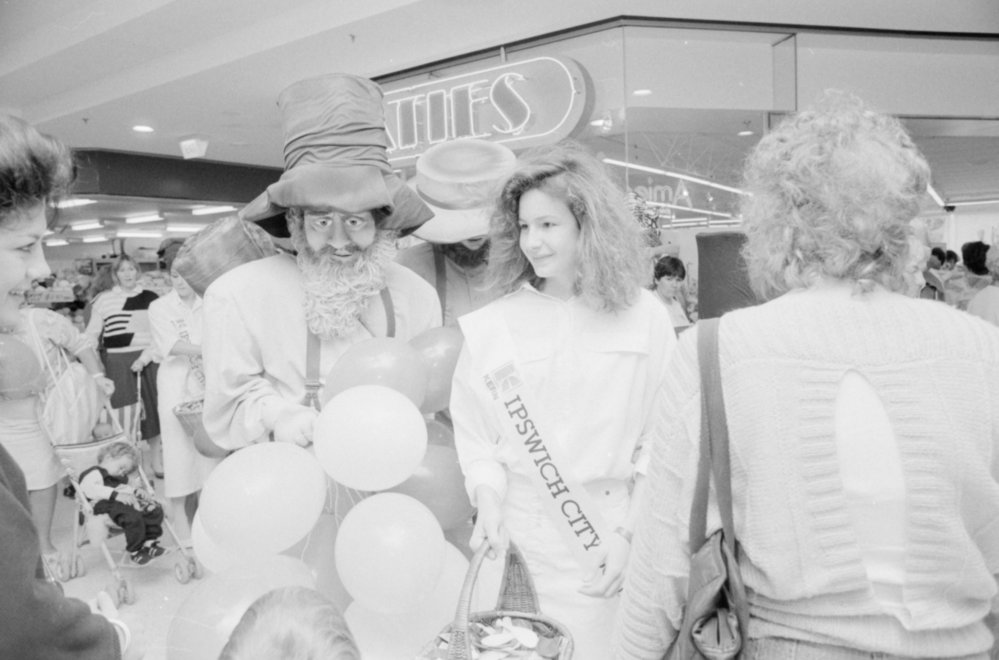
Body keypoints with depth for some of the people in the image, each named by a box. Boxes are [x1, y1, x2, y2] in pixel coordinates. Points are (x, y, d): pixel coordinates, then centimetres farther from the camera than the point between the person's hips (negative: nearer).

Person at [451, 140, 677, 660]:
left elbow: (662, 438, -2)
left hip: (613, 535, 0)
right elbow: (472, 432, 1)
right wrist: (488, 496, -13)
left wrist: (629, 532, -5)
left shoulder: (644, 318, -4)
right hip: (524, 536, 1)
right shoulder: (493, 326, -3)